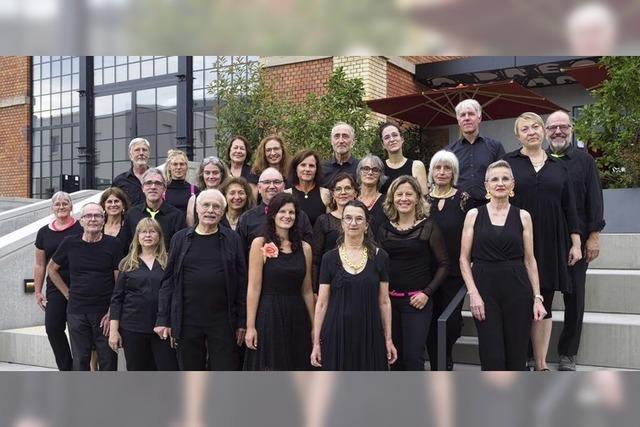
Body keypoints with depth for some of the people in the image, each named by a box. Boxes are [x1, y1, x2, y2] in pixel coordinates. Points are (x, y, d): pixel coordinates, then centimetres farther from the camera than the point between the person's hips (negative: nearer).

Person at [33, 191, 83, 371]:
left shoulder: (81, 229, -1)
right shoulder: (44, 232, 11)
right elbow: (40, 265, 15)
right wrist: (38, 291, 12)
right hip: (55, 287, 4)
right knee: (52, 327, -4)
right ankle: (66, 369, 10)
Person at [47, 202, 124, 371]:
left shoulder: (113, 244, -4)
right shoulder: (70, 243, 1)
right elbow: (51, 269, 17)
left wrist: (112, 313, -9)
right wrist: (67, 293, 9)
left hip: (105, 312, -2)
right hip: (77, 312, 2)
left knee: (108, 359, 3)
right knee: (80, 360, 9)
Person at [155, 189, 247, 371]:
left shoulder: (232, 239, 2)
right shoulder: (181, 238, 5)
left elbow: (241, 283, 2)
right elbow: (168, 281, 6)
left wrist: (242, 321, -1)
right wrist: (163, 319, 1)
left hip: (223, 321, -1)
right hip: (188, 320, 1)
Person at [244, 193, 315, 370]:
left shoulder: (305, 248, 7)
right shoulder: (260, 244, -3)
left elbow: (307, 291, 11)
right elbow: (254, 288, -7)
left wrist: (314, 326, 10)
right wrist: (250, 326, -11)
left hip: (297, 318, 4)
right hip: (269, 315, -4)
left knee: (296, 367, 9)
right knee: (269, 367, 3)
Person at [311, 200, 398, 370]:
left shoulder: (379, 257, 1)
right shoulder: (330, 258, 0)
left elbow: (384, 302, 5)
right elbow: (322, 303, 2)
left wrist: (388, 339, 3)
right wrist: (316, 342, 0)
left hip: (369, 334, 0)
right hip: (337, 335, 0)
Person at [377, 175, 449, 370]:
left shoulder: (428, 227, -2)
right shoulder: (384, 229, 8)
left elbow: (443, 265, -2)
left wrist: (427, 292, -10)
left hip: (417, 301, -4)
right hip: (389, 300, 4)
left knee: (413, 356, -6)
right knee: (395, 356, 10)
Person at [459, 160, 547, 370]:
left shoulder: (523, 216, 6)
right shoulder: (474, 215, 3)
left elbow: (530, 260, 7)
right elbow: (464, 259, 2)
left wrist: (537, 297, 1)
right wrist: (473, 293, -8)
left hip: (517, 289, 1)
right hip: (485, 289, -1)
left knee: (516, 355, 5)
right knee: (492, 357, -2)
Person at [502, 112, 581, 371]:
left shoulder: (558, 167, 11)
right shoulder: (507, 163, 2)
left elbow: (569, 206, 11)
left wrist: (575, 243, 7)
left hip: (550, 244, 3)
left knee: (544, 303, 7)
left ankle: (541, 364, 16)